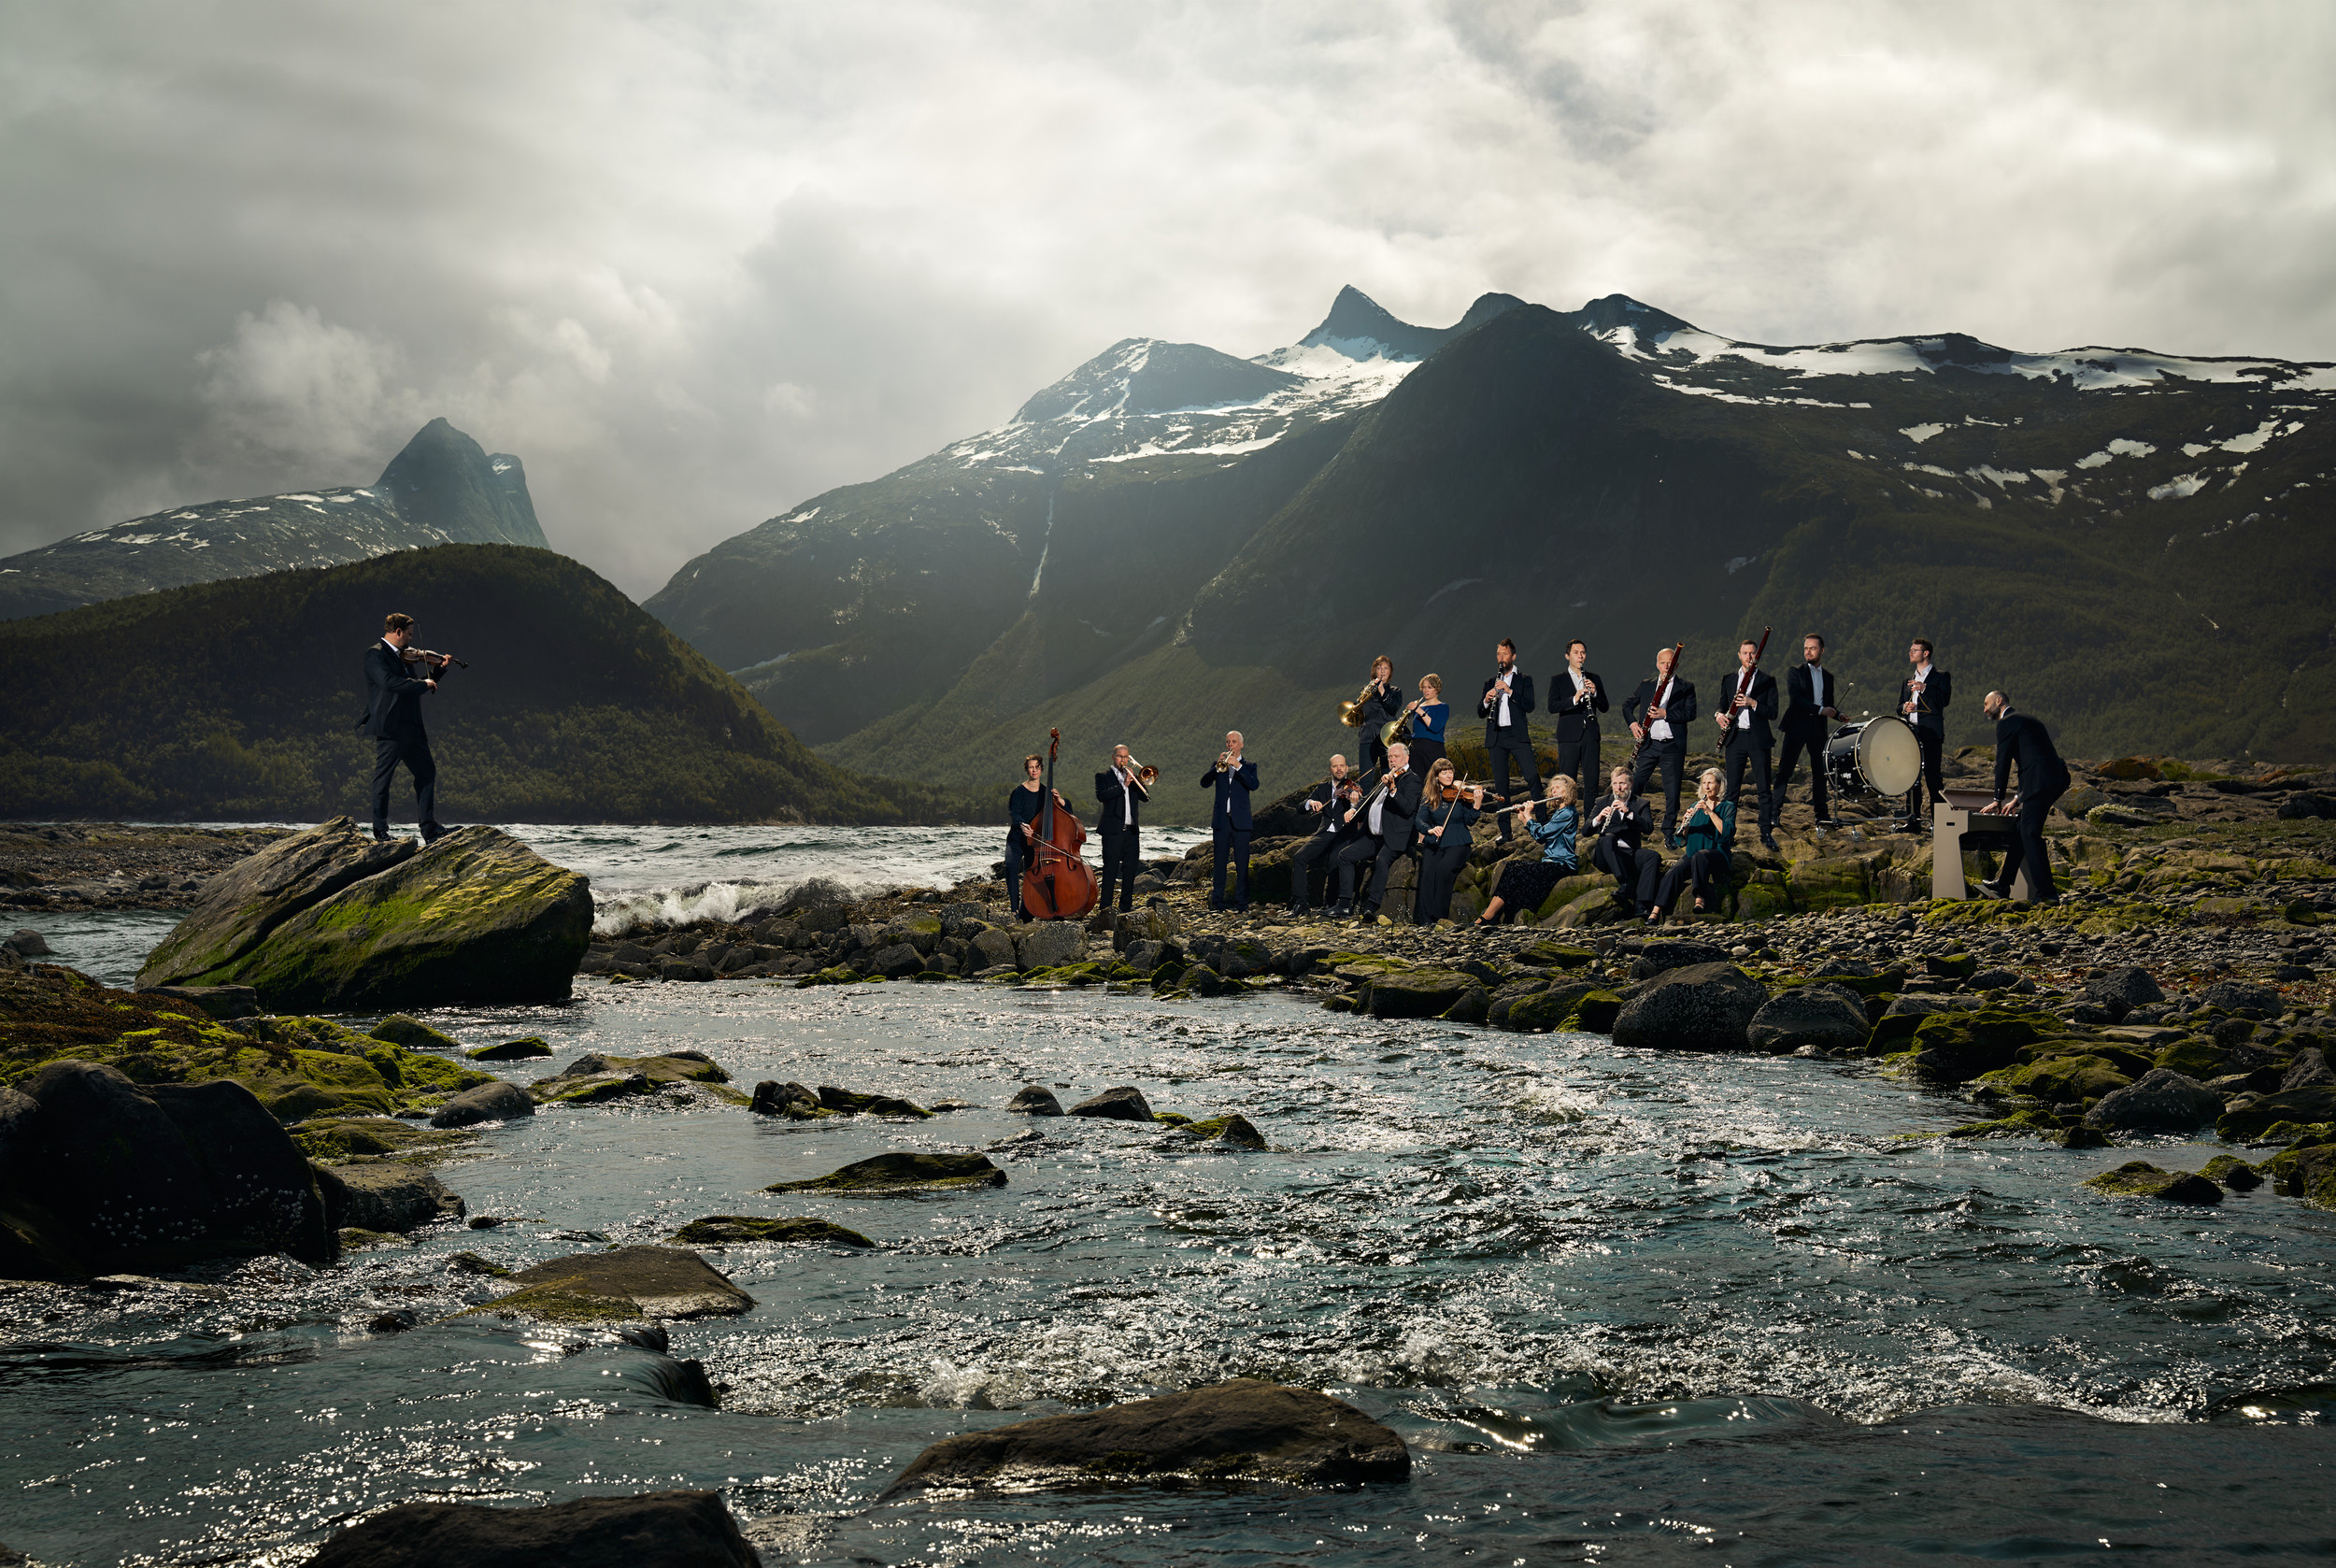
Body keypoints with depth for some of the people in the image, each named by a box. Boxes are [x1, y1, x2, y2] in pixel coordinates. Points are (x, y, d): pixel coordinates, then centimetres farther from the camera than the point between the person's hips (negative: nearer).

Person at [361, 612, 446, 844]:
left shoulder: (400, 656, 19)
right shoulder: (375, 654, -9)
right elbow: (389, 682, -25)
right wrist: (423, 684, -19)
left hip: (411, 727, 10)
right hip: (390, 728, -10)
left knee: (427, 771, 11)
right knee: (383, 779, -3)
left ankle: (430, 830, 15)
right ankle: (381, 832, 3)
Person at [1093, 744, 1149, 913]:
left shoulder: (1132, 777, 19)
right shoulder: (1103, 776, 4)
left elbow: (1145, 797, 8)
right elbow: (1101, 795, -14)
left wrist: (1136, 779, -4)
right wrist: (1123, 785, -18)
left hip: (1132, 830, 5)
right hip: (1113, 830, -5)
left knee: (1130, 870, 6)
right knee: (1110, 870, -8)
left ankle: (1126, 906, 12)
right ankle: (1105, 906, -6)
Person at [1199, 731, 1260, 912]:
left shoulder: (1249, 766, 9)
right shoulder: (1219, 765, 14)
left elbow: (1254, 785, -10)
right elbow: (1204, 783, -1)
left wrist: (1238, 766, -19)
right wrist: (1218, 766, -15)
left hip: (1240, 821, -1)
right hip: (1221, 820, 1)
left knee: (1242, 863, -3)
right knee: (1220, 862, 1)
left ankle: (1241, 901, 0)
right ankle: (1217, 900, 4)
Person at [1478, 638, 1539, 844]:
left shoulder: (1524, 680, 7)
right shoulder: (1490, 681, 17)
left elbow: (1529, 706, -6)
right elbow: (1480, 712, 14)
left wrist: (1509, 691, -16)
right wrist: (1486, 701, -8)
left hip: (1517, 735, -3)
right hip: (1496, 738, 3)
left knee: (1532, 777, -12)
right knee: (1500, 785, 3)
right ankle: (1505, 831, 7)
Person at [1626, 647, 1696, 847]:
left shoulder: (1686, 687, 4)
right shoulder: (1645, 686, 12)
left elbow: (1691, 714, -8)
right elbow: (1627, 706, 18)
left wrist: (1665, 714, -18)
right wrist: (1633, 723, -2)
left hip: (1673, 747, -2)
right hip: (1648, 744, 2)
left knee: (1672, 792, 1)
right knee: (1635, 785, -1)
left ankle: (1669, 832, 12)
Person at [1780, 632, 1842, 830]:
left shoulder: (1828, 676, 16)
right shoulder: (1795, 672, 1)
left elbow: (1829, 704, 21)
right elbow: (1795, 698, -12)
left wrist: (1839, 716, 0)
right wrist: (1820, 709, -16)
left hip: (1818, 727, 4)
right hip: (1797, 726, -4)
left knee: (1819, 771, 6)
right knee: (1786, 769, -7)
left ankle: (1821, 815, 11)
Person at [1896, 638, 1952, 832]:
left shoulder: (1941, 676, 5)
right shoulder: (1907, 681, 23)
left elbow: (1944, 700, -9)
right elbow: (1899, 706, 22)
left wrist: (1924, 688, -20)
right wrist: (1904, 707, -1)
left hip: (1931, 734, -6)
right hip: (1911, 734, 6)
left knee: (1932, 777, -9)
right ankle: (1913, 820, 10)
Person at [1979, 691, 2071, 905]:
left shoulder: (2006, 723, 0)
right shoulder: (2029, 721, 29)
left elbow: (2002, 763, -2)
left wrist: (1998, 799, 6)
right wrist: (2018, 799, 29)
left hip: (2041, 782, -10)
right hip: (2056, 781, 10)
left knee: (2030, 835, -10)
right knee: (2022, 831, 16)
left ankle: (2046, 893, -15)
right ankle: (2002, 886, 22)